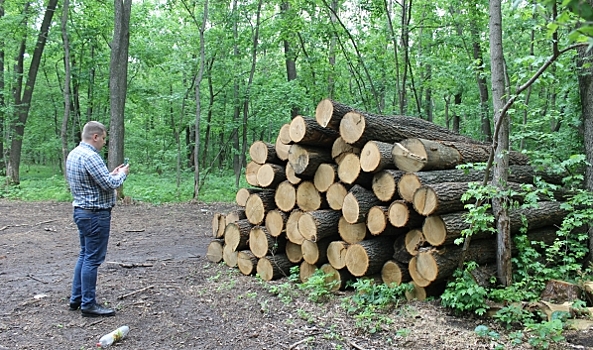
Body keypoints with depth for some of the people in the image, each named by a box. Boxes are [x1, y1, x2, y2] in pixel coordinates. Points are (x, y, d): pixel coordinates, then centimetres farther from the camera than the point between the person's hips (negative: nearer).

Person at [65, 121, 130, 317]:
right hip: (95, 214, -10)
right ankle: (88, 305, 7)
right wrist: (122, 174, -5)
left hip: (81, 211, 11)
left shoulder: (74, 154, 11)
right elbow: (109, 185, -22)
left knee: (84, 255, 18)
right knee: (92, 259, -2)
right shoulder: (90, 156, -21)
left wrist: (111, 174, 12)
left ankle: (76, 299, 26)